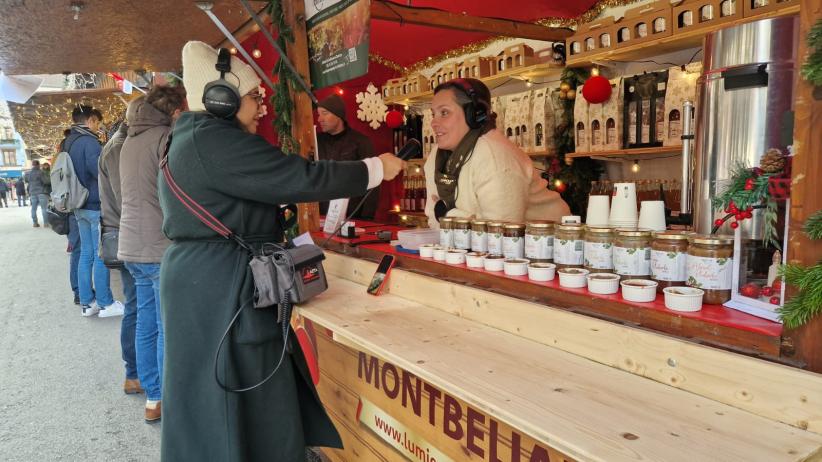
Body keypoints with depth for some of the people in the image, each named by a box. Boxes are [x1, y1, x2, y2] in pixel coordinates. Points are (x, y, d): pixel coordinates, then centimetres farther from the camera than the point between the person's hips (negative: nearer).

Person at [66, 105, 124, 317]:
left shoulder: (69, 142, 14)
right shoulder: (88, 141, -13)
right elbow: (99, 169, -24)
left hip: (80, 206, 9)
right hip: (96, 205, -8)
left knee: (86, 254, 11)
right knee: (101, 255, -3)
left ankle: (87, 302, 16)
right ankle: (105, 303, 3)